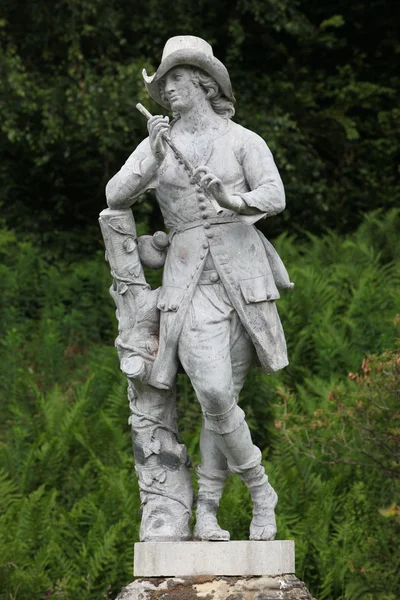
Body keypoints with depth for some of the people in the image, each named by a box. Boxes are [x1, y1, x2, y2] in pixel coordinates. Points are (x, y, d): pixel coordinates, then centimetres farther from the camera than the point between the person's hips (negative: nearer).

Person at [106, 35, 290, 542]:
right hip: (191, 281, 0)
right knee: (214, 394, -16)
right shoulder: (156, 145, 8)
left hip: (243, 274, 0)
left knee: (224, 395, 0)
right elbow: (116, 198, -4)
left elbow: (274, 199, -9)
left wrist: (231, 200, -29)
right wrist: (155, 158, -20)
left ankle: (205, 512, 10)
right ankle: (260, 490, 3)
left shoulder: (244, 141, 3)